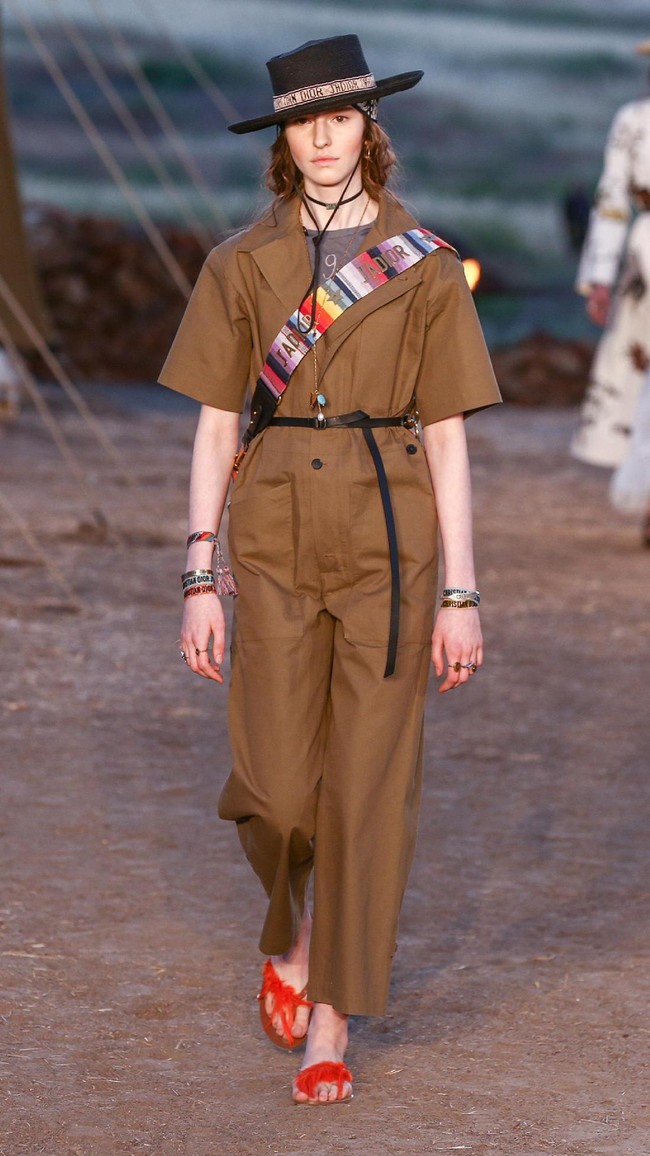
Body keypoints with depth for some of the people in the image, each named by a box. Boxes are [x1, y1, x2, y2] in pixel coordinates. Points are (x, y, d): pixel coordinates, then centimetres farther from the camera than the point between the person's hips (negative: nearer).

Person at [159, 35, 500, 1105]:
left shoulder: (425, 264, 1)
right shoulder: (242, 264, 4)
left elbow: (447, 439, 1)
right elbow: (215, 428, 5)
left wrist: (461, 596, -3)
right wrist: (200, 583, 0)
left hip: (389, 534, -1)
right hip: (275, 531, 1)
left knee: (369, 783, -3)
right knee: (276, 784, 0)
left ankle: (331, 1026, 7)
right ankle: (294, 939, 33)